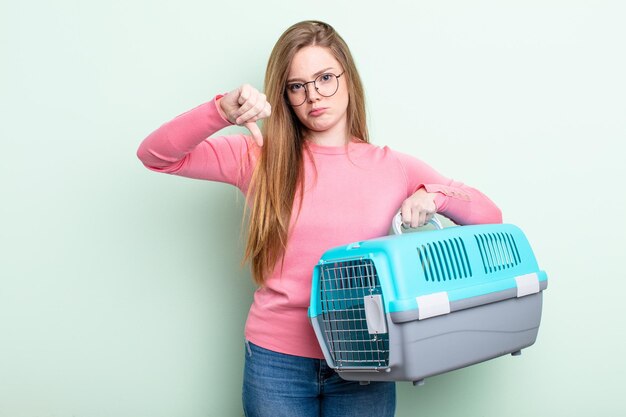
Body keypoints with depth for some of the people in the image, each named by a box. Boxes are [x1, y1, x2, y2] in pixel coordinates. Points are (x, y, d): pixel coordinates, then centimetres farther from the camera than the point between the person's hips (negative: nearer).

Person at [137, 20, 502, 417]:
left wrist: (434, 194, -16)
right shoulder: (260, 157, -1)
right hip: (276, 361, 0)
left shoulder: (393, 167, 0)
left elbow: (490, 217, 4)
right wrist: (223, 111, -23)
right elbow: (156, 155, -7)